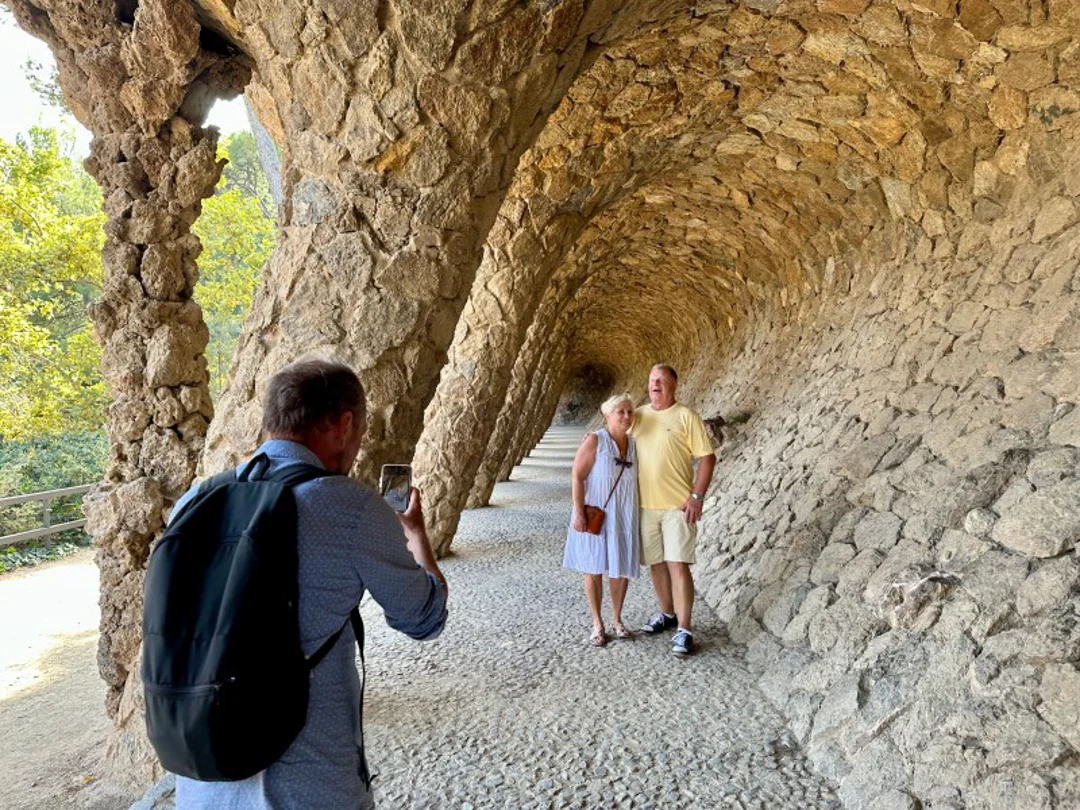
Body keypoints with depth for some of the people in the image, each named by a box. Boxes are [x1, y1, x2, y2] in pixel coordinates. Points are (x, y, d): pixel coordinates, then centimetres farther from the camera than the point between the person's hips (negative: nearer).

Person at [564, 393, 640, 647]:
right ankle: (597, 624, 18)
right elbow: (577, 476, -14)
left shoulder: (633, 444, 4)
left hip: (623, 517, 5)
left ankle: (617, 619, 27)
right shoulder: (594, 440, -13)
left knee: (621, 568, 9)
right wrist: (578, 512, -19)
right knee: (594, 568, 5)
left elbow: (635, 479, 13)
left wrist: (638, 513, 12)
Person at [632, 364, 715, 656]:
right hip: (645, 505, 5)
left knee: (678, 565, -8)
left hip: (677, 506, -5)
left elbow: (707, 457, -8)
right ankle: (667, 613, 31)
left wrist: (697, 496, -14)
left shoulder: (686, 416, -6)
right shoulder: (638, 416, 9)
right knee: (656, 563, 14)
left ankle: (684, 630, -3)